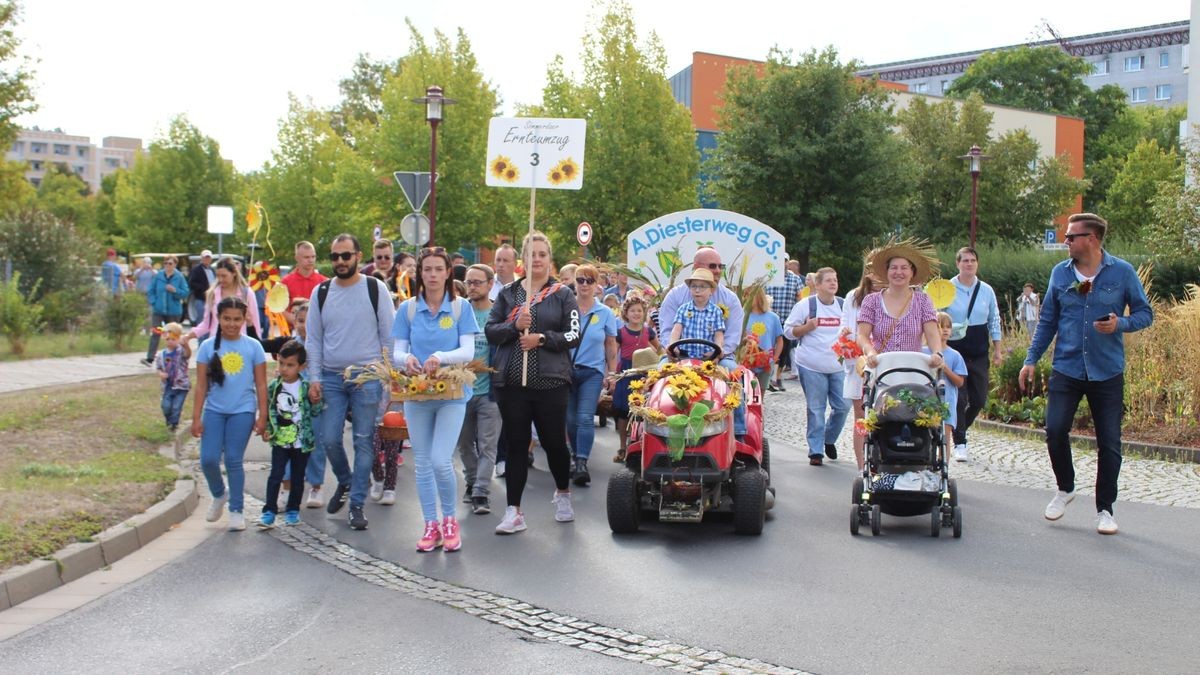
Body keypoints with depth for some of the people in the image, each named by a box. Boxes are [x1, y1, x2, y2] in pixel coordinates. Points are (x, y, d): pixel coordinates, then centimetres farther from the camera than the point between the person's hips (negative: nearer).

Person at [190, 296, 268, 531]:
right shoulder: (208, 347, 2)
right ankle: (219, 495, 25)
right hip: (214, 411, 1)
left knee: (234, 460, -1)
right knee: (208, 459, -4)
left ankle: (236, 510, 12)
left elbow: (261, 384, 4)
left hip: (242, 411, -1)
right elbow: (201, 385, 3)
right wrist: (196, 418, -1)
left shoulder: (253, 347, 1)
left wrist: (262, 416, 0)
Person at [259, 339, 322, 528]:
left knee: (298, 476, 10)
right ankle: (269, 511, -4)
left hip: (302, 441, -1)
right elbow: (268, 410, 9)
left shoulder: (306, 387, -6)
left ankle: (293, 510, 23)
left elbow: (315, 412, 1)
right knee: (275, 475, -6)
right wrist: (267, 429, -2)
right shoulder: (274, 386, 0)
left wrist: (316, 401, -19)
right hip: (280, 440, 1)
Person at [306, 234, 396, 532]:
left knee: (363, 442, 0)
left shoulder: (375, 289, -1)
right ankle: (345, 482, 29)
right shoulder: (321, 292, 7)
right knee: (329, 439, 1)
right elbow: (313, 339, 9)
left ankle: (357, 504, 8)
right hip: (331, 377, 3)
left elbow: (389, 336, 1)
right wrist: (314, 378, 2)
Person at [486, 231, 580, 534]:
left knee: (554, 441, 5)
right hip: (511, 381, 2)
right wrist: (514, 325, -12)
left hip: (551, 381, -2)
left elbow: (573, 336, -2)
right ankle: (514, 512, 7)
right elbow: (490, 331, 6)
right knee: (515, 444, 3)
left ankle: (563, 493, 33)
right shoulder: (508, 294, 10)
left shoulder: (562, 294, 4)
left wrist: (542, 338, -15)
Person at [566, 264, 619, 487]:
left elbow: (611, 345, 10)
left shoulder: (605, 313, 3)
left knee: (585, 418, -13)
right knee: (571, 419, 7)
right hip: (566, 369, 1)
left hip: (592, 371, -1)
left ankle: (582, 464, -18)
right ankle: (578, 459, 23)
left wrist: (611, 373, 8)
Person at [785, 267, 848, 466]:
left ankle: (829, 439, 27)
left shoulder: (844, 305, 9)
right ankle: (816, 451, 7)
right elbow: (789, 330, 0)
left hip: (838, 365, 4)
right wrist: (807, 327, -17)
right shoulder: (806, 305, -2)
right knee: (816, 409, 0)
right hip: (812, 366, -4)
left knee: (843, 406, 2)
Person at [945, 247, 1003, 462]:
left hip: (979, 352, 4)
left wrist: (997, 350, 10)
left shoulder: (987, 290, 6)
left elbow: (994, 321, 12)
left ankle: (958, 430, 30)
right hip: (955, 350, -3)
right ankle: (959, 444, 3)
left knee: (979, 400, 6)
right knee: (958, 399, -6)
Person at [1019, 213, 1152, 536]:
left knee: (1109, 442, 2)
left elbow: (1145, 314, 2)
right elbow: (1047, 321, 12)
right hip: (1066, 369, 2)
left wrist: (1121, 324, -18)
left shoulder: (1122, 272, -2)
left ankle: (1105, 509, 16)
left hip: (1107, 372, -2)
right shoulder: (1060, 273, 5)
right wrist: (1031, 360, 7)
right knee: (1055, 430, -10)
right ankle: (1065, 488, 16)